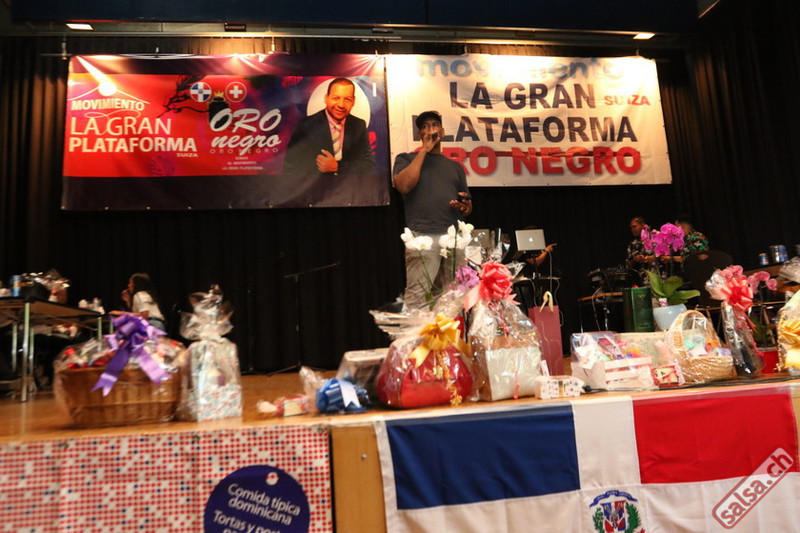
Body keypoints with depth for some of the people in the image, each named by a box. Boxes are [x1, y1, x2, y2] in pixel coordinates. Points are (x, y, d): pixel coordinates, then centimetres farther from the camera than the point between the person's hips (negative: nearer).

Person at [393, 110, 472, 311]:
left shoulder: (455, 166, 24)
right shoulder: (406, 159, 13)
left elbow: (468, 204, 26)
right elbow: (403, 186, -9)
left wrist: (466, 207, 0)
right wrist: (424, 150, 0)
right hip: (423, 236, -4)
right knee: (416, 298, -11)